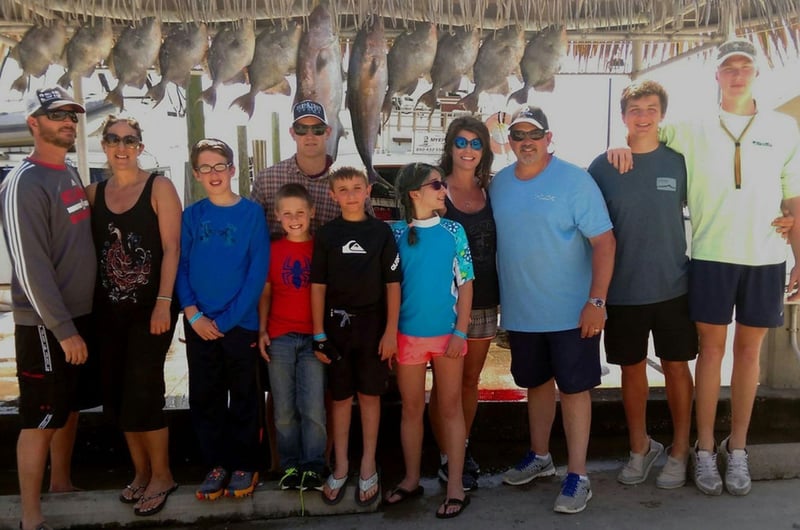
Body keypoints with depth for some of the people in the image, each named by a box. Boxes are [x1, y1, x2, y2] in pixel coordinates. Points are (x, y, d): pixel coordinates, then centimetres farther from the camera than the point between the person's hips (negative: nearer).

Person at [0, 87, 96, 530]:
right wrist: (63, 329, -20)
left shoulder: (71, 174, 11)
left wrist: (78, 320, 13)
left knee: (69, 408, 19)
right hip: (45, 325, -8)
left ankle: (62, 484, 35)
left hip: (81, 315, 8)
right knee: (40, 419, 0)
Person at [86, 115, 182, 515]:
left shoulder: (159, 187, -4)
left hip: (150, 307, -5)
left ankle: (161, 475, 15)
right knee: (117, 394, 10)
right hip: (109, 310, 5)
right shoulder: (95, 192, 10)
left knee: (143, 393, -4)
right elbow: (91, 249, 11)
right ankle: (141, 471, 27)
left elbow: (171, 248, -10)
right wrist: (92, 305, 5)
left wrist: (164, 302, -17)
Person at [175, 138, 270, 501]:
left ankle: (244, 466, 23)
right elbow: (180, 266, 3)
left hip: (240, 323, -3)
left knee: (243, 397, 8)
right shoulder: (191, 216, 5)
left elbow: (258, 271, -9)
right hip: (198, 325, 3)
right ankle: (217, 464, 25)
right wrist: (192, 313, -10)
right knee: (204, 398, 10)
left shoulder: (252, 212, -4)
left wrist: (227, 318, -13)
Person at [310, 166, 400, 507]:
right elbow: (318, 286, 2)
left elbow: (393, 283, 0)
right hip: (336, 324, 1)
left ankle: (368, 467, 22)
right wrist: (319, 334, -3)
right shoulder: (326, 234, 2)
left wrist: (391, 330, -5)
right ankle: (340, 467, 24)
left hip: (372, 324, -1)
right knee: (340, 397, 9)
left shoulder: (381, 231, 0)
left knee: (369, 395, 8)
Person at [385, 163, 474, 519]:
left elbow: (465, 283, 0)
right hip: (408, 334, 0)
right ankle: (412, 479, 27)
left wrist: (460, 332, -7)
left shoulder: (453, 230, 0)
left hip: (447, 333, 0)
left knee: (450, 407, 7)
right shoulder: (395, 232, -1)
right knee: (411, 409, 11)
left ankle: (455, 486, 17)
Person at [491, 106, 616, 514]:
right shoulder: (498, 184, 4)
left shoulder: (574, 180, -11)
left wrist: (596, 301, -20)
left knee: (573, 387, 4)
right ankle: (539, 456, 37)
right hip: (520, 311, 5)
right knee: (536, 383, 19)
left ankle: (577, 476, 16)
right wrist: (498, 299, 10)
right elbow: (491, 240, 13)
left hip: (570, 311, -5)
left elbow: (604, 241, -13)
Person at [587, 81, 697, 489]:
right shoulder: (602, 167, -2)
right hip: (622, 290, 0)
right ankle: (640, 448, 31)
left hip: (673, 287, 0)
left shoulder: (678, 162, -1)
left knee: (676, 366, 10)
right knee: (632, 369, 12)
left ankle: (679, 451, 28)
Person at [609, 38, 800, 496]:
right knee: (711, 350, 5)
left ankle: (737, 449, 23)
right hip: (711, 256, -1)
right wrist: (622, 147, -12)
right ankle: (705, 449, 17)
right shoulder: (693, 129, 3)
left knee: (749, 351, 9)